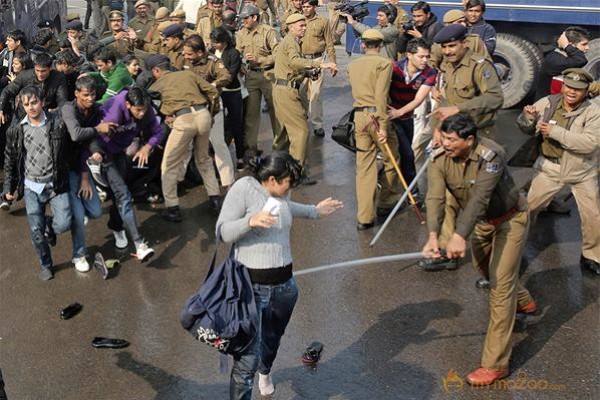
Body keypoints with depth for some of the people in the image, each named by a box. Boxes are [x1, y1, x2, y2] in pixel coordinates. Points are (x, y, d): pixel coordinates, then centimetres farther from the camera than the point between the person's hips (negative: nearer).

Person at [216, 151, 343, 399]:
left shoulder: (281, 192, 4)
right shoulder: (243, 188, -14)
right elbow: (222, 232, -14)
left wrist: (315, 212, 32)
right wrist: (250, 221, -29)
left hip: (284, 285, 7)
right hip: (251, 286, -7)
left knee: (273, 338, 28)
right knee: (246, 358, -9)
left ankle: (265, 372, 59)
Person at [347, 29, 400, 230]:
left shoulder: (352, 65, 11)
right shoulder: (384, 63, -6)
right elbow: (381, 96, -15)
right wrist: (383, 125, -16)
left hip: (359, 116, 5)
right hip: (376, 115, -5)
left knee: (364, 166, 6)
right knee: (390, 160, 16)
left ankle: (364, 217, 6)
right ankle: (386, 203, 28)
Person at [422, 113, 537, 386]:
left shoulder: (490, 156, -35)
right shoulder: (439, 160, -20)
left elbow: (479, 198, -46)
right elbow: (435, 198, -32)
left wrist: (460, 236, -59)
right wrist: (433, 236, -49)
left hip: (510, 220, -7)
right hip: (482, 221, 7)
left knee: (500, 286, -11)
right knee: (483, 266, 26)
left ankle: (495, 364, -7)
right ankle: (524, 302, 58)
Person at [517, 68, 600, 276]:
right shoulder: (547, 103, -8)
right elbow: (527, 129, 0)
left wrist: (555, 131, -33)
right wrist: (527, 118, -25)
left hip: (581, 172, -1)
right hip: (549, 168, 1)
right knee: (528, 207, 8)